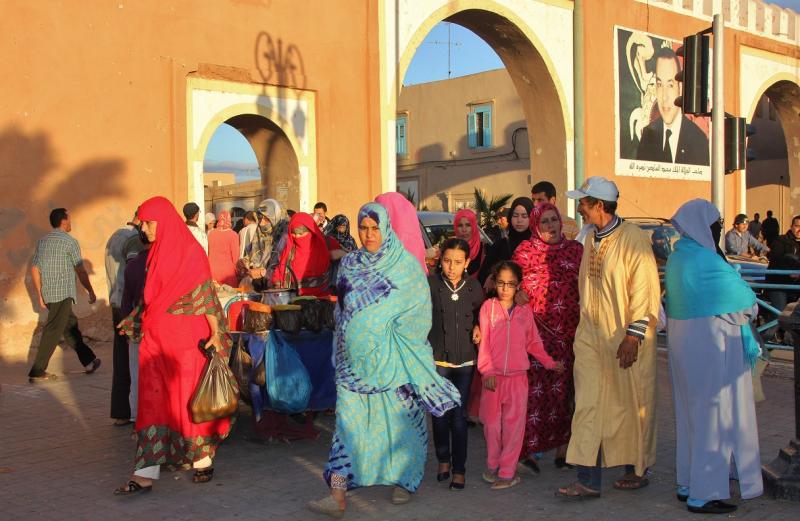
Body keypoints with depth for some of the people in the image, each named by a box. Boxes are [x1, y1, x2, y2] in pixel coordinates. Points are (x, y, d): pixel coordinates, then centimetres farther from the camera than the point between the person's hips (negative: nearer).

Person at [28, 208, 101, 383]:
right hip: (63, 294, -8)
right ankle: (37, 372, -7)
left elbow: (34, 269, 11)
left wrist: (39, 294, 16)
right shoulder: (69, 241, -8)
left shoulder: (42, 241, 12)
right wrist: (91, 291, 4)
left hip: (47, 294, 8)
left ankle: (88, 361, 24)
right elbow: (80, 271, -7)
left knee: (70, 325, 16)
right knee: (53, 332, -6)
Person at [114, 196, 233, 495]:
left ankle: (203, 460, 18)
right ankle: (145, 475, 3)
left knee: (188, 399, 2)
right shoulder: (156, 253, 12)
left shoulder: (191, 252, -9)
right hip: (156, 338, 7)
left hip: (186, 338, -6)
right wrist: (135, 322, 19)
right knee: (153, 402, 3)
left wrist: (216, 332, -16)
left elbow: (206, 294, -11)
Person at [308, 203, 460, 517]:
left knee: (398, 418, 6)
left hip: (392, 359, -3)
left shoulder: (406, 265, -3)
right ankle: (338, 496, -3)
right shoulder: (349, 264, 9)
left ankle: (404, 480, 26)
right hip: (356, 358, 3)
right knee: (349, 420, -2)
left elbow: (420, 312, -6)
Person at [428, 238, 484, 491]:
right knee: (440, 413, 4)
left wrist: (478, 327, 0)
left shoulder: (474, 287, 3)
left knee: (459, 414, 2)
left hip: (465, 359, 1)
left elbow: (481, 314, 19)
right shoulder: (429, 283, -6)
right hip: (437, 358, -1)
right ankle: (443, 459, 27)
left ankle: (459, 468, 12)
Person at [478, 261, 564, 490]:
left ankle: (507, 472, 7)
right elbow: (484, 342, -2)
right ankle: (492, 465, 24)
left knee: (513, 424, 0)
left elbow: (533, 343, 16)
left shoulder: (524, 311, 7)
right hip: (493, 376, -1)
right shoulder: (488, 307, 1)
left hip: (517, 376, 1)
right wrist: (487, 371, -9)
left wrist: (550, 363, 10)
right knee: (492, 422, 7)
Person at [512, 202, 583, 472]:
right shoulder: (525, 250, 4)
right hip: (535, 329, -2)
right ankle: (527, 449, 0)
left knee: (564, 388, 6)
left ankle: (562, 446, 17)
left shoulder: (575, 249, 10)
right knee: (533, 388, -6)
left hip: (568, 331, 3)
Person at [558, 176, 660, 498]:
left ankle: (637, 471, 25)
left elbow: (645, 290, -15)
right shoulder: (590, 241, 12)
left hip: (626, 339, -6)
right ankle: (588, 480, 4)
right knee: (588, 405, 1)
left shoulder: (632, 239, -12)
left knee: (632, 405, 7)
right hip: (592, 336, 6)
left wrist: (633, 336, -18)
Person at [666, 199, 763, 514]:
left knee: (691, 414, 17)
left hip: (683, 343, 9)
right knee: (715, 416, 1)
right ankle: (705, 494, 9)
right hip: (711, 346, -9)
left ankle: (688, 485, 28)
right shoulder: (707, 261, -20)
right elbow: (745, 302, -12)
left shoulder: (676, 258, 8)